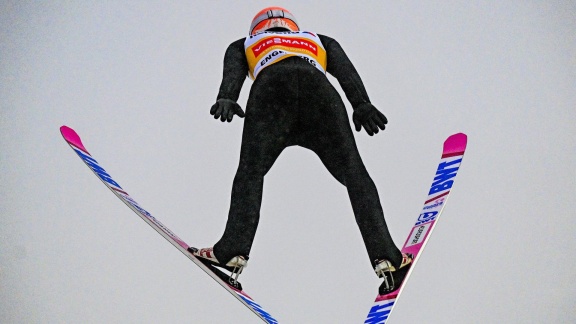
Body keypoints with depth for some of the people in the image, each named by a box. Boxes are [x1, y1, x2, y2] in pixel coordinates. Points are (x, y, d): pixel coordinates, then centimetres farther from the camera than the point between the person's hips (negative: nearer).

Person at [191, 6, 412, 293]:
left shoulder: (244, 45, 39)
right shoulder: (319, 41, 42)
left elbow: (233, 72, 15)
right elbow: (345, 70, 21)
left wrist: (226, 99, -3)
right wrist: (361, 104, 6)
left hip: (271, 90, -1)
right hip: (319, 90, 1)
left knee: (250, 173, 12)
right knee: (354, 175, 5)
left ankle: (233, 250, -2)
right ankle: (385, 257, -5)